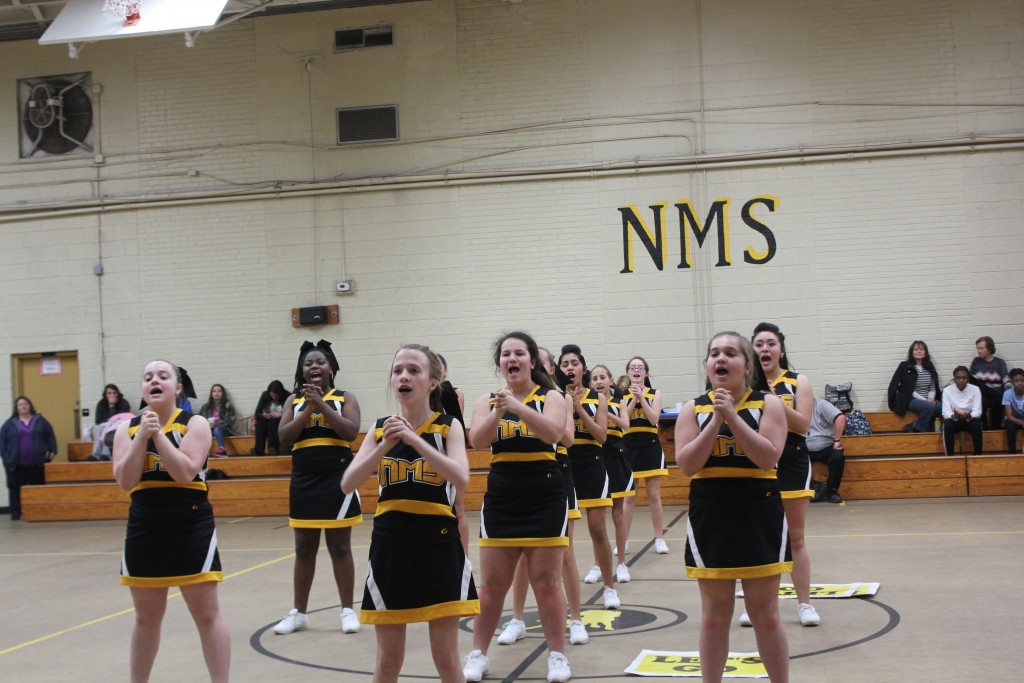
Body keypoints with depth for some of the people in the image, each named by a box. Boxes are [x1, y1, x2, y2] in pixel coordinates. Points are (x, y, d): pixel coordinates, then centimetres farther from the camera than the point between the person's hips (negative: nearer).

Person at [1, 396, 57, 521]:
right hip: (16, 464, 0)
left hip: (36, 463, 0)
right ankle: (16, 513, 10)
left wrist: (52, 451, -2)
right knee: (15, 488, 3)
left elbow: (50, 435, 9)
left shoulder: (40, 420, 7)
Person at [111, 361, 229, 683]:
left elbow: (185, 473, -19)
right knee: (146, 618, 15)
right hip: (144, 530, 4)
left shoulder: (195, 424, -6)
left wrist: (158, 434, -18)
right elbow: (125, 481, -8)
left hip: (192, 529, -3)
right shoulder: (127, 429, 4)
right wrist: (143, 435, -15)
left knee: (207, 615, 0)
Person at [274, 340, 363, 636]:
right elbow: (284, 437, -5)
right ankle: (298, 612, 19)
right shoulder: (294, 401, 7)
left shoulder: (345, 398, 1)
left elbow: (351, 431, -15)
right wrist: (308, 409, -15)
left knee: (339, 547, 3)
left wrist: (322, 404, -17)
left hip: (337, 478, -3)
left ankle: (348, 610, 13)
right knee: (304, 548, 10)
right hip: (303, 480, 3)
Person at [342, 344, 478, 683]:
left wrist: (414, 439, -26)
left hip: (438, 546, -2)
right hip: (389, 546, 3)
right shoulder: (380, 428, 5)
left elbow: (461, 479, -20)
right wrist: (385, 445, -17)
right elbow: (347, 484, -5)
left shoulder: (448, 426, -3)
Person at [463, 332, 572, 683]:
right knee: (491, 584, 7)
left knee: (546, 583, 4)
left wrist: (517, 406, -36)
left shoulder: (550, 397, -2)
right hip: (501, 498, 2)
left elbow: (554, 433, -21)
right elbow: (477, 441, -12)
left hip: (546, 498, -2)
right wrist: (497, 413, -30)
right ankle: (478, 654, 19)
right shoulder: (488, 400, 5)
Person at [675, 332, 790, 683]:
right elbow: (686, 464, -9)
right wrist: (716, 420, -16)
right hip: (710, 518, 2)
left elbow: (768, 457, -16)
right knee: (714, 616, 9)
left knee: (765, 615, 6)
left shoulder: (768, 404, -2)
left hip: (759, 517, -1)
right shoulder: (693, 409, 2)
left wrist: (732, 416, -20)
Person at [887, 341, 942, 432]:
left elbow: (933, 388, 14)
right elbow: (909, 390, -4)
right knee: (930, 407, -35)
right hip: (911, 400, -5)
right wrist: (924, 400, -13)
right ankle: (916, 429, -15)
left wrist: (931, 399, -7)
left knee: (942, 407, -28)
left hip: (929, 400, 5)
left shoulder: (930, 367, 16)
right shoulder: (904, 366, 1)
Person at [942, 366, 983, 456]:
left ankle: (978, 455, -23)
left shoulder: (975, 389, -10)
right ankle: (950, 455, -24)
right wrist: (954, 416, -37)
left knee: (977, 424, -33)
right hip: (954, 419, 0)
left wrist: (969, 416, -37)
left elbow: (978, 411, -14)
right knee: (947, 425, -33)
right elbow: (945, 412, -14)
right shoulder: (947, 390, -10)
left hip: (970, 419, 0)